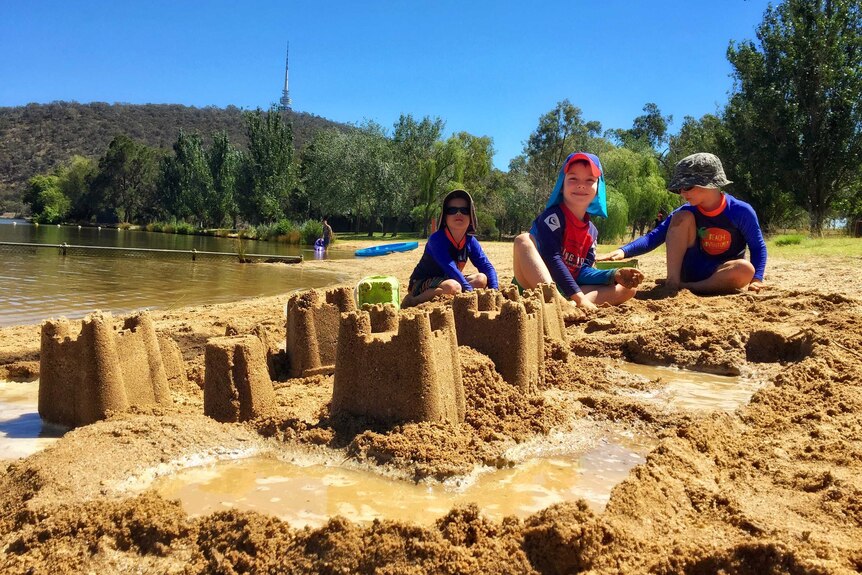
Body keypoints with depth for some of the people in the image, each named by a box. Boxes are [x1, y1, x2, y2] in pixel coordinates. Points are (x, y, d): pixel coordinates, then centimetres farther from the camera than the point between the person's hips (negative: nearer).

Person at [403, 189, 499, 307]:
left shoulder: (471, 241, -3)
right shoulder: (436, 239, -22)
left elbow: (487, 266, -5)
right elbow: (449, 268, -33)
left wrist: (494, 290, -22)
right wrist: (469, 290, -39)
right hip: (422, 284, -7)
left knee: (482, 279, -10)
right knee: (453, 287, -36)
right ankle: (413, 301, -16)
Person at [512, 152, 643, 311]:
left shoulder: (591, 231, 12)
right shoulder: (553, 216, -10)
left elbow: (582, 271, 7)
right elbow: (551, 258, -22)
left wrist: (614, 275, -10)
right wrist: (579, 297, -27)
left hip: (566, 292, 7)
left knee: (629, 287, -2)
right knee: (523, 240, -30)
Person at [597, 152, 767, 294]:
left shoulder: (741, 211, -13)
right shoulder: (687, 212, -7)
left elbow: (758, 247, -5)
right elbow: (654, 237, -15)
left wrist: (756, 278, -20)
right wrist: (623, 251, -31)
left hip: (721, 277, -1)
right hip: (690, 271, 2)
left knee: (746, 269, -37)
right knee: (682, 217, -18)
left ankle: (685, 287, -25)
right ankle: (672, 282, -27)